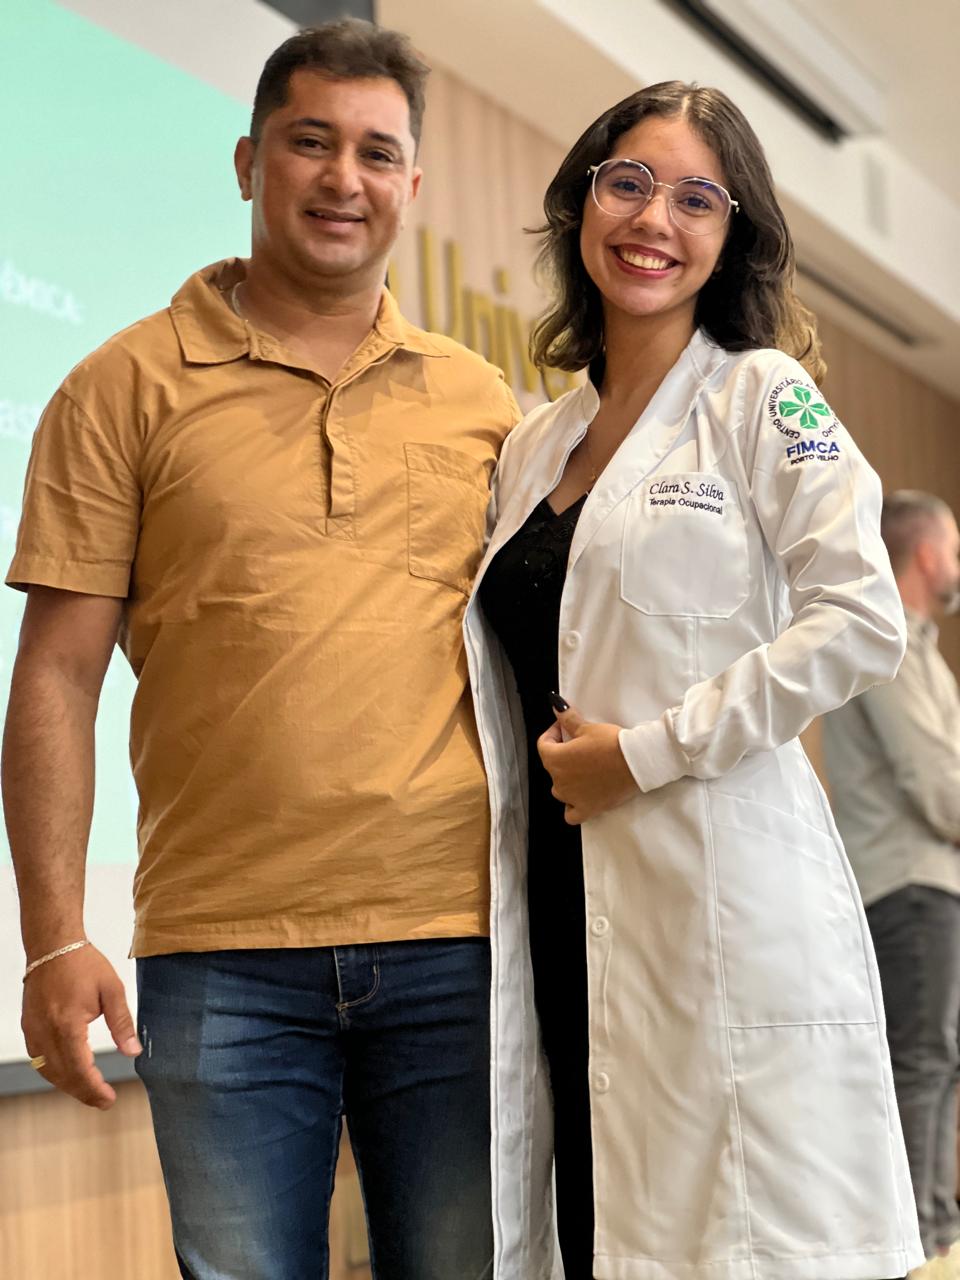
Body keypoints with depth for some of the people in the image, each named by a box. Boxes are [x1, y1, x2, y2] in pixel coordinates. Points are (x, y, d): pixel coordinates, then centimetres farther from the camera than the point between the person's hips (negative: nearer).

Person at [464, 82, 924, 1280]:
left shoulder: (762, 399, 0)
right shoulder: (533, 446, 17)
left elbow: (862, 623, -12)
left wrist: (649, 752, -13)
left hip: (726, 904, -5)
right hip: (567, 905, 6)